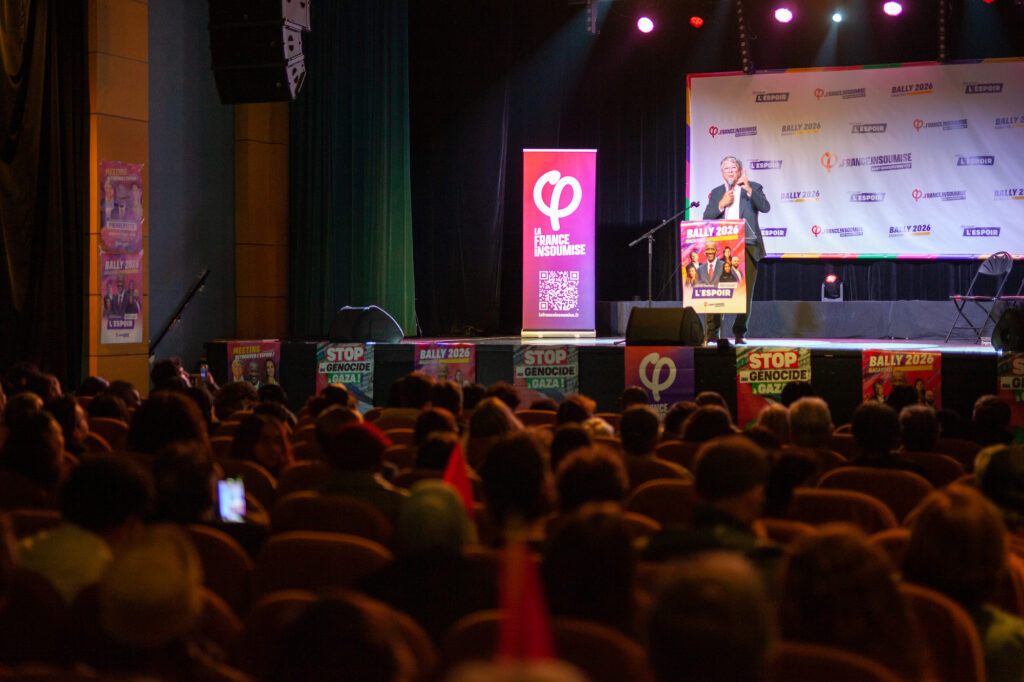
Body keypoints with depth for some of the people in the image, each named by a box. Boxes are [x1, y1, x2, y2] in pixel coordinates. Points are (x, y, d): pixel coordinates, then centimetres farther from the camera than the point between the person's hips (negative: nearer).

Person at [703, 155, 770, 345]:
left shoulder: (753, 188, 9)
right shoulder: (716, 192, 18)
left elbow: (765, 207, -9)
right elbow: (706, 217, 8)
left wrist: (749, 189, -21)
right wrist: (721, 204, -8)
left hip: (746, 246, -2)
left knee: (745, 292, -2)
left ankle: (739, 333, 4)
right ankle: (712, 332, -5)